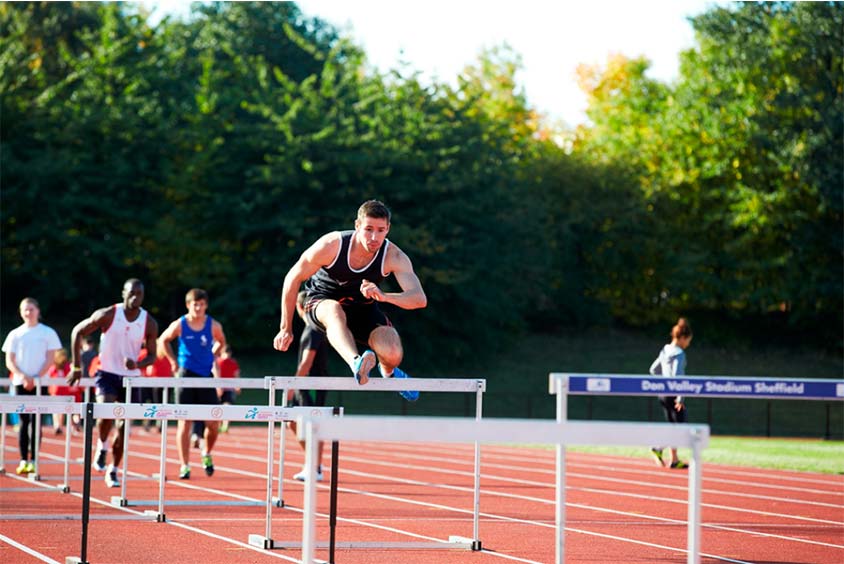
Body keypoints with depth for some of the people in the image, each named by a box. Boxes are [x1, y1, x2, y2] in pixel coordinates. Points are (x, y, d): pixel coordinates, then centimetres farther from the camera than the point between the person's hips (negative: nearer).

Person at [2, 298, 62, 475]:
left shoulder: (48, 333, 4)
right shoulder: (15, 334, 8)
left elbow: (50, 360, 0)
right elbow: (9, 362, 4)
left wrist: (36, 378, -12)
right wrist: (23, 377, -12)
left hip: (40, 383, -1)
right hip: (20, 382, 1)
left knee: (35, 421, -5)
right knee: (24, 421, 0)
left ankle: (33, 460, -4)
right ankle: (23, 460, 2)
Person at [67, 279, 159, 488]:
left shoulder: (149, 324, -4)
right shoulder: (108, 315, -10)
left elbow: (152, 355, 4)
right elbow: (77, 332, -1)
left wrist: (137, 364, -19)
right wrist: (76, 367, -4)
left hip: (131, 377, 2)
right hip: (107, 374, -2)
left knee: (123, 427, 3)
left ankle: (113, 470, 19)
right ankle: (102, 447, 0)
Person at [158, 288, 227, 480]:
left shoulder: (213, 325, -3)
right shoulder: (179, 325, -6)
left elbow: (221, 341, 18)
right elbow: (163, 340, 11)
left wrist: (212, 356, 7)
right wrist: (173, 361, 6)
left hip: (207, 376, 1)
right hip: (186, 374, -1)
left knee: (213, 423, -1)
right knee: (184, 421, -2)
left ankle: (207, 453, 28)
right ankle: (184, 466, 3)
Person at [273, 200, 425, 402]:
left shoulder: (393, 256, -23)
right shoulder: (331, 245, -26)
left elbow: (419, 299, -34)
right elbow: (293, 279, -13)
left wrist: (383, 296, -53)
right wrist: (286, 329, -9)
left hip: (363, 308, 2)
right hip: (320, 303, -2)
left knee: (393, 355, -22)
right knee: (335, 310, -40)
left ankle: (388, 371, 18)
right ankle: (356, 363, -66)